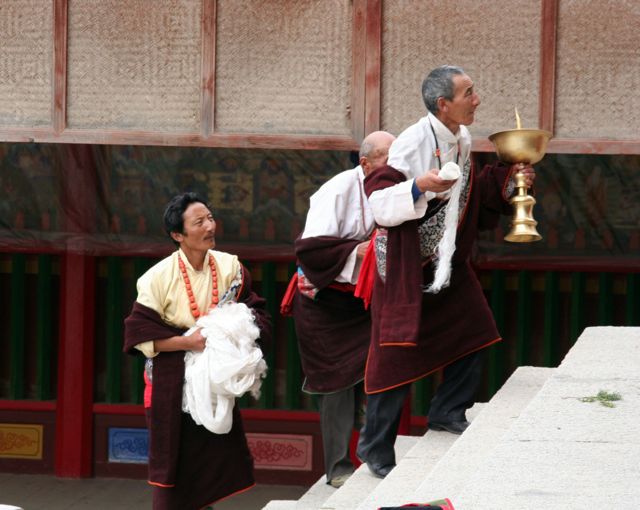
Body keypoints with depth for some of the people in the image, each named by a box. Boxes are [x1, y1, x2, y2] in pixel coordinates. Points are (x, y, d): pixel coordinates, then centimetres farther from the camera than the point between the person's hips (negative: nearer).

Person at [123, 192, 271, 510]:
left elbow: (255, 312, 3)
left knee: (217, 457, 4)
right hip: (171, 384, -3)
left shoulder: (230, 267, -2)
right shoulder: (159, 277, -13)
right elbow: (139, 334, -13)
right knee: (174, 461, -1)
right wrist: (188, 342, -21)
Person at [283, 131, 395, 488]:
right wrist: (358, 251, -28)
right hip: (328, 301, -6)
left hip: (368, 299, 6)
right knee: (338, 380, -1)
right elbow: (311, 247, -26)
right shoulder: (340, 190, -19)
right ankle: (338, 467, 8)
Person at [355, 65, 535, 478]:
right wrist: (419, 186, -38)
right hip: (405, 265, -8)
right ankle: (375, 447, 7)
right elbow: (379, 201, -24)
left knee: (471, 333, 6)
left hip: (447, 258, 8)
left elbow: (470, 197, 18)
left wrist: (508, 179, 5)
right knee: (399, 352, -3)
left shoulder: (462, 141, 4)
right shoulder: (413, 143, -21)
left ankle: (447, 412, 22)